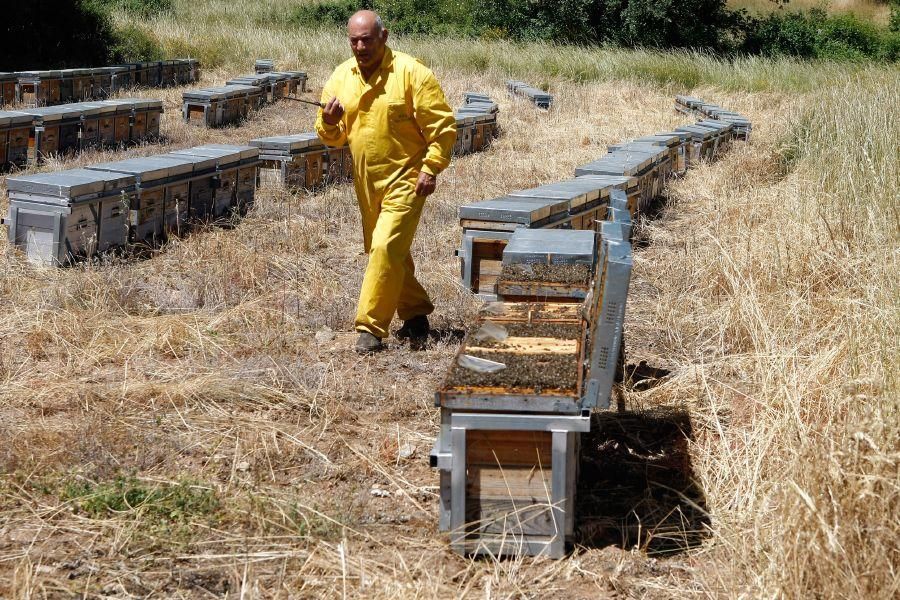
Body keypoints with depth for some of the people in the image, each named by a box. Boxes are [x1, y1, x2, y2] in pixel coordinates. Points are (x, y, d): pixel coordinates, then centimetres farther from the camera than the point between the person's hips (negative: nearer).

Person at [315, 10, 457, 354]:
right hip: (366, 183, 7)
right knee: (390, 252, 17)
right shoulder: (341, 77, 3)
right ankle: (416, 315, 34)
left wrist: (431, 168, -18)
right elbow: (332, 137, 9)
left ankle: (371, 328, -10)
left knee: (386, 248, -16)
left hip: (405, 180, -7)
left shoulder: (411, 73, -14)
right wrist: (329, 123, -13)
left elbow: (443, 126, -12)